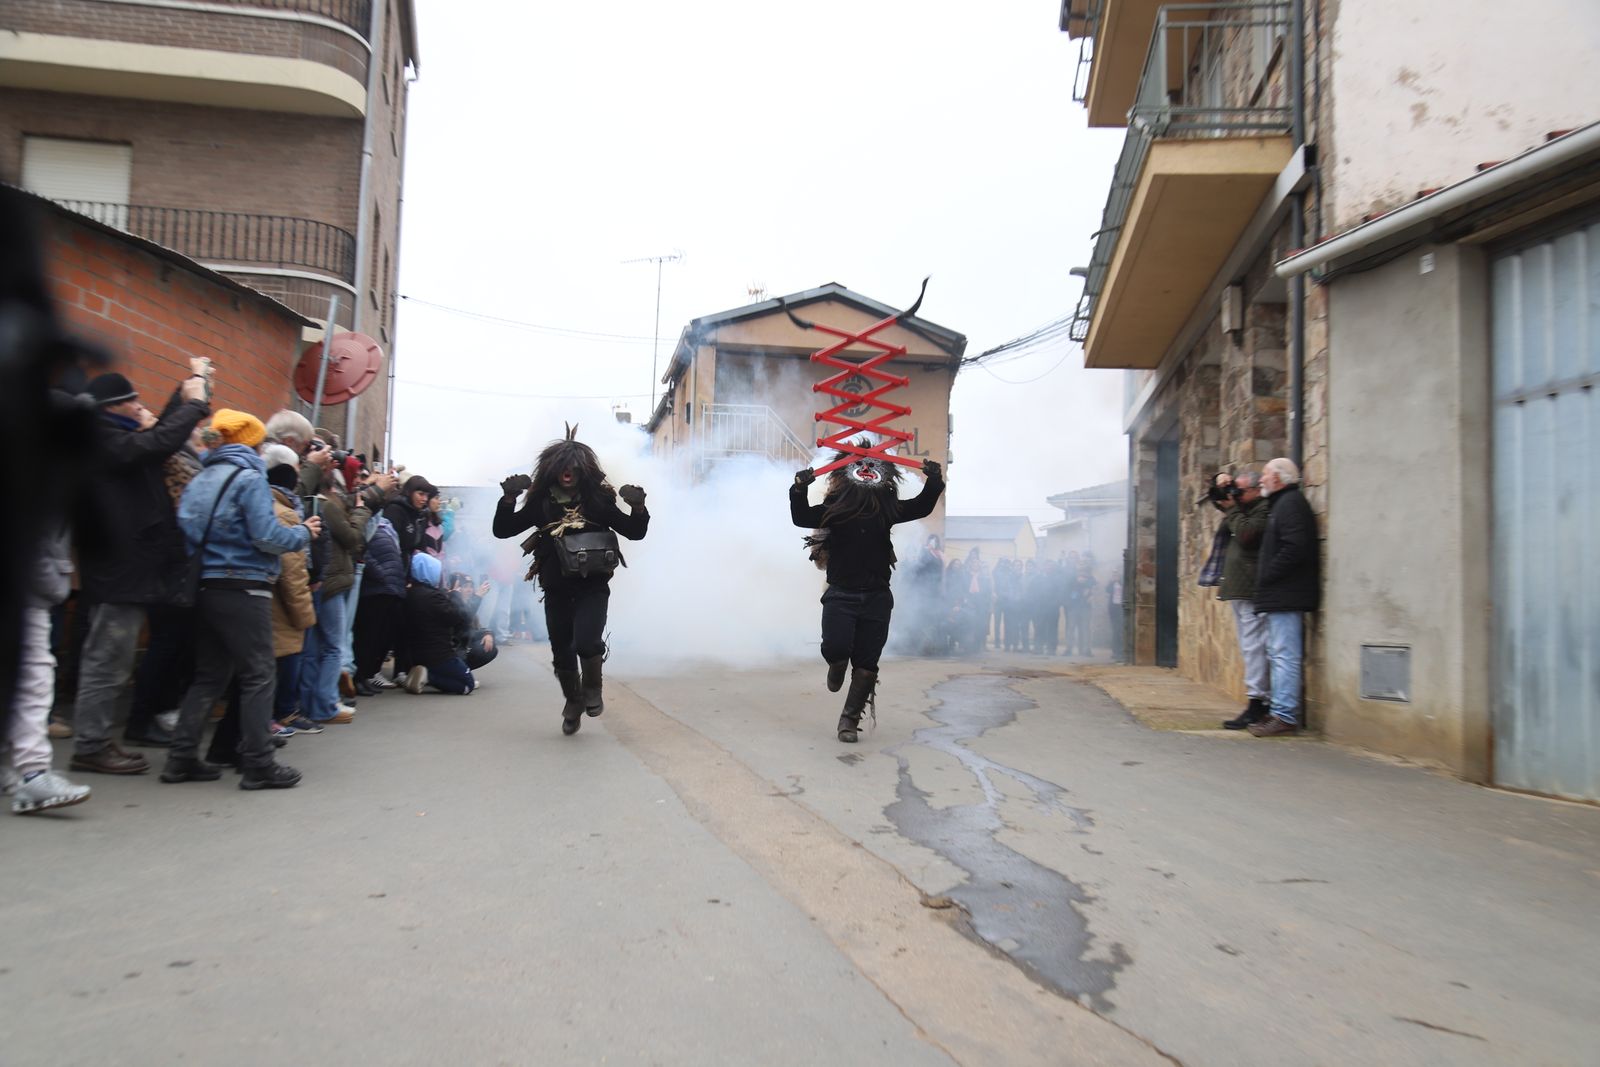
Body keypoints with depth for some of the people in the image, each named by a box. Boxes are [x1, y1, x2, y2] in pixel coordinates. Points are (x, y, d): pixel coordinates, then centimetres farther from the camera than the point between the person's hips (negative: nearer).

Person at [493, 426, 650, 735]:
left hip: (592, 587, -2)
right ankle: (573, 701, 37)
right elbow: (502, 530, 0)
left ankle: (593, 686, 9)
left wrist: (638, 508, -20)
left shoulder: (597, 499, -3)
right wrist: (508, 499, -16)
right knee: (562, 654, 9)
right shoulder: (541, 501, 0)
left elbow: (635, 532, 0)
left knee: (586, 641, -23)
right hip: (557, 591, 2)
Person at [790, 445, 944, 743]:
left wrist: (933, 483, -10)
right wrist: (799, 490, -27)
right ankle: (837, 669, 21)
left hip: (877, 597, 2)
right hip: (841, 593, -2)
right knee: (835, 648, -18)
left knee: (867, 662, 3)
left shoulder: (888, 507, 4)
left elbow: (922, 507, 7)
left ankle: (850, 719, 17)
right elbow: (801, 518, -10)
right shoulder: (835, 507, -2)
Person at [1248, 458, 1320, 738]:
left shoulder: (1291, 504, -11)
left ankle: (1285, 716, -8)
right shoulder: (1282, 503, 21)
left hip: (1285, 596, -11)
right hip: (1281, 596, 11)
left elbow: (1295, 548, -24)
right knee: (1278, 656, 14)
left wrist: (1266, 576, -17)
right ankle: (1281, 712, 20)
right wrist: (1265, 581, 13)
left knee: (1284, 654, -10)